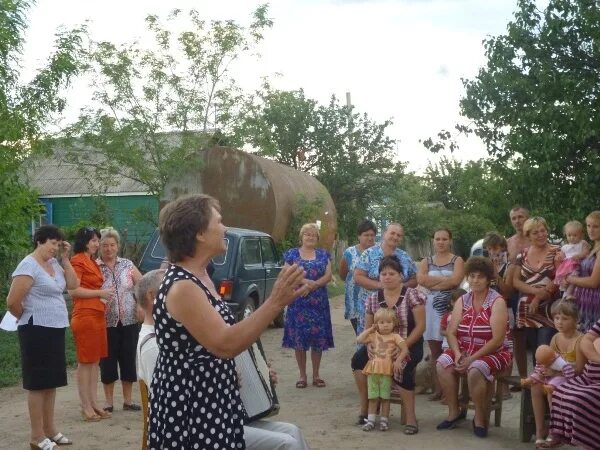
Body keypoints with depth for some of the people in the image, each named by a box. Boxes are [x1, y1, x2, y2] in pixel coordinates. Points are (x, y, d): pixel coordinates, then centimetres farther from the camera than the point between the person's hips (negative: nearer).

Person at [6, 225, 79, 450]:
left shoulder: (54, 263, 11)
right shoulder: (29, 265, -14)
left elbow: (73, 284, 6)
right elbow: (12, 302, -18)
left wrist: (65, 258, 2)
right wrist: (27, 319, -2)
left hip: (56, 329, 8)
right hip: (37, 331, -8)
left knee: (51, 381, 14)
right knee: (37, 383, -1)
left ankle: (50, 429, 24)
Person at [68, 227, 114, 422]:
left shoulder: (93, 262, 19)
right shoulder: (77, 261, -8)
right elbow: (73, 290, -16)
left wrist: (102, 298, 14)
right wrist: (100, 293, -15)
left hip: (97, 315, 9)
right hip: (85, 316, -9)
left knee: (95, 361, 10)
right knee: (85, 362, -3)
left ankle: (94, 403, 16)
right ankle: (86, 407, 2)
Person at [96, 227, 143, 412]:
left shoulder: (127, 265, 5)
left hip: (129, 322, 2)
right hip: (106, 323, -2)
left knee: (129, 360, 8)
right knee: (108, 362, 5)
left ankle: (128, 400, 20)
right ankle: (108, 401, 19)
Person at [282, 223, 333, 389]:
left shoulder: (323, 255, 10)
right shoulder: (292, 254, 6)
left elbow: (328, 275, 1)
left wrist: (314, 283, -16)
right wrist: (304, 282, -16)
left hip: (319, 303, 1)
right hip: (298, 303, -1)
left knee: (319, 339, 3)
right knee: (299, 339, 0)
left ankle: (316, 374, 14)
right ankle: (302, 375, 10)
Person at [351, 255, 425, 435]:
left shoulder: (411, 295, -8)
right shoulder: (373, 298, 4)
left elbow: (420, 326, -10)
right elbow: (368, 329, 9)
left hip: (409, 346, -4)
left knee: (400, 368, -34)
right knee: (358, 359, -21)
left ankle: (411, 418, -20)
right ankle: (364, 409, -8)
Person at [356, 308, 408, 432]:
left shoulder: (395, 337, 0)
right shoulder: (373, 335, 8)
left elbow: (405, 349, -7)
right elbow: (359, 340, -2)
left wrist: (398, 361, -19)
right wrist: (370, 329, 1)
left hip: (387, 371, -2)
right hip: (373, 370, 2)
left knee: (385, 397, 4)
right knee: (373, 396, 7)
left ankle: (384, 420, 13)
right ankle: (371, 420, 12)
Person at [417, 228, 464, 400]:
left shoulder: (457, 260, 6)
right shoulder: (426, 261, 14)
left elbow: (455, 280, -12)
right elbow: (420, 279, -6)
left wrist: (432, 282, -6)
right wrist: (445, 279, -8)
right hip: (432, 307, 3)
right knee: (435, 350, 5)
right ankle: (437, 388, 11)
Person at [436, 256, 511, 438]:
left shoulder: (497, 302, -10)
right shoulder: (462, 301, 6)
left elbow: (497, 340, -18)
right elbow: (451, 332, 1)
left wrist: (472, 358, -22)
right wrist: (458, 354, -18)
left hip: (493, 353, -5)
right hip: (465, 351, 5)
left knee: (475, 370, -35)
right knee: (442, 364, -21)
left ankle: (480, 418, -13)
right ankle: (454, 411, -5)